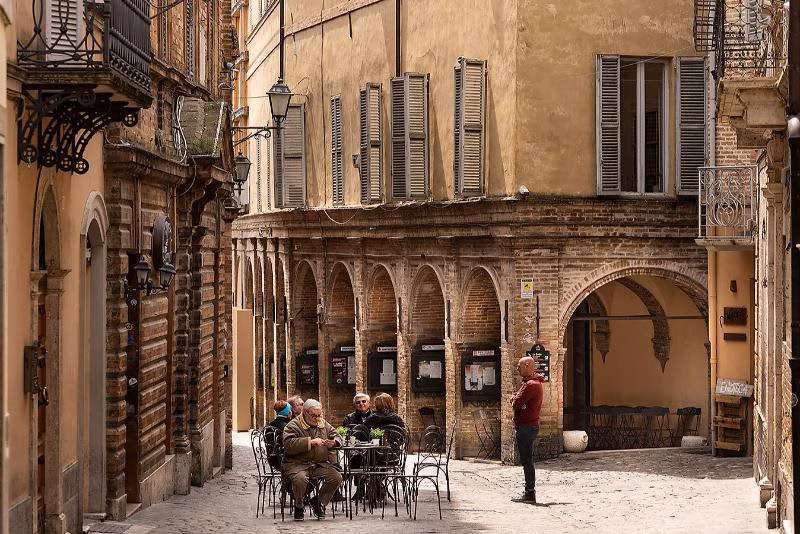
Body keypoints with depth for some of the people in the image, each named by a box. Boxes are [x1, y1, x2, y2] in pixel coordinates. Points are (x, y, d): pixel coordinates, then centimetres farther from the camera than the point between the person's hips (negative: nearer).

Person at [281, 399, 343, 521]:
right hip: (297, 464, -5)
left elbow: (336, 436, 24)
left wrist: (334, 442, -2)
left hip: (320, 464, 5)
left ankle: (318, 501, 8)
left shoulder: (324, 425, 17)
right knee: (300, 479, -37)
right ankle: (299, 506, -7)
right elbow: (289, 444, -18)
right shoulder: (293, 426, -3)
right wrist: (310, 442, -22)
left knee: (337, 477, -17)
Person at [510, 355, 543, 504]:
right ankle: (529, 493, 17)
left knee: (527, 461, -8)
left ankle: (530, 493, -7)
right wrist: (516, 400, -2)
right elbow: (514, 400, 19)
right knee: (526, 461, 13)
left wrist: (515, 400, 1)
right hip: (527, 426, 11)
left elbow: (516, 404, -20)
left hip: (526, 428, -11)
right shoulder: (529, 383, 19)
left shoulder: (531, 385, -17)